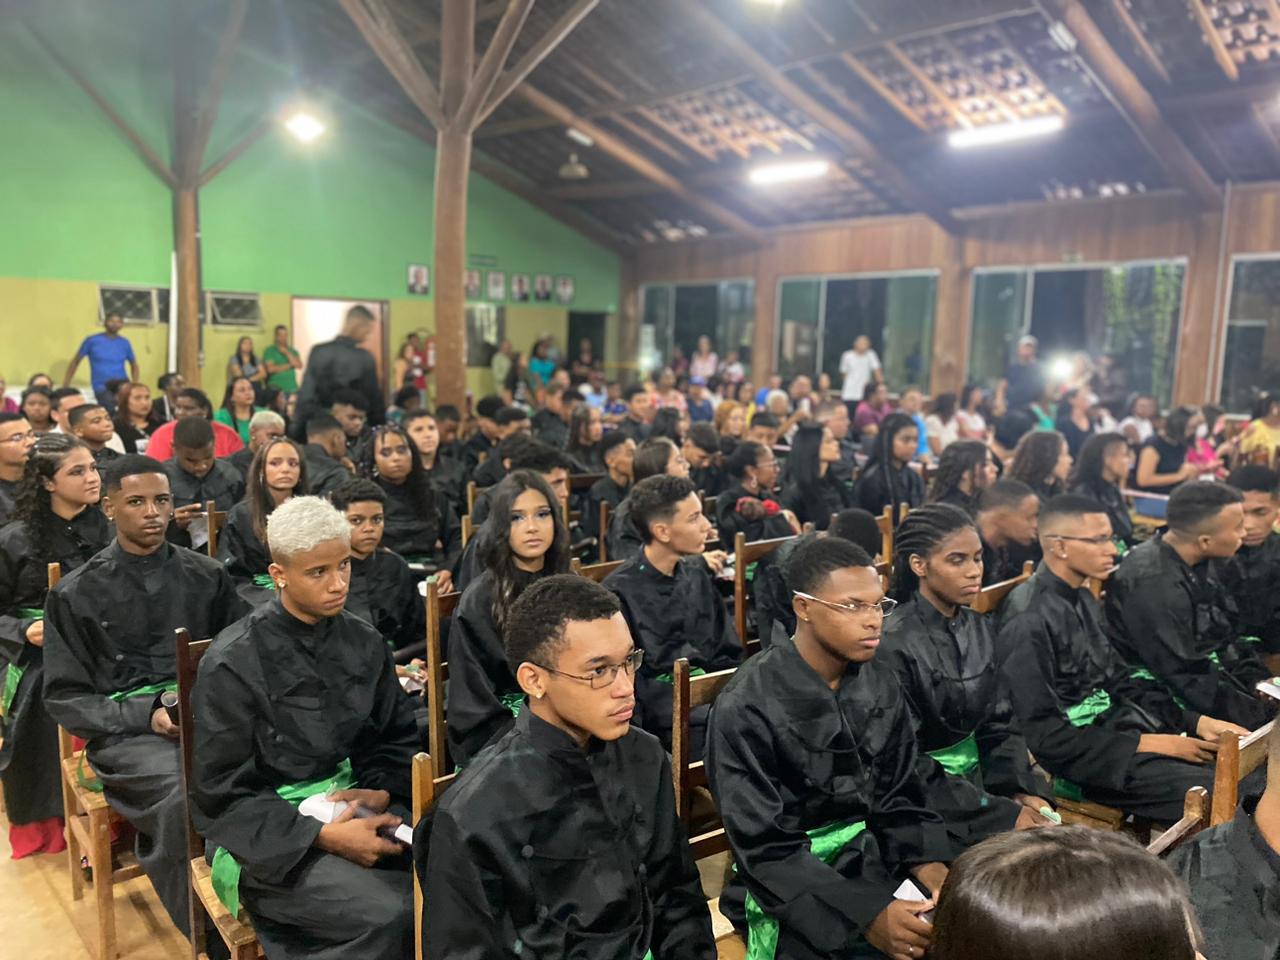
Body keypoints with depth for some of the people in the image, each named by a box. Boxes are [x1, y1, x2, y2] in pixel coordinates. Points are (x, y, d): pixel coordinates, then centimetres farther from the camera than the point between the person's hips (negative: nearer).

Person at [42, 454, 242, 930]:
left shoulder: (208, 576, 11)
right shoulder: (75, 594, 5)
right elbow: (65, 697, 5)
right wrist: (145, 716, -11)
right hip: (124, 729, -2)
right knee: (187, 796, -34)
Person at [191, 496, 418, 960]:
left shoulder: (364, 642, 2)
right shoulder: (233, 662, -13)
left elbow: (398, 738, 12)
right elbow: (219, 798, -10)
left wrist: (384, 793, -10)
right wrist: (322, 837, -20)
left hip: (353, 806, 5)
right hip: (265, 832, -4)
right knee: (386, 916, -28)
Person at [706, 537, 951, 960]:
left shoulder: (880, 684, 1)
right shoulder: (747, 708, -19)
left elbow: (901, 796, 6)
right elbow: (765, 851, -19)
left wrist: (928, 862, -12)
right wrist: (866, 914, -26)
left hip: (877, 858, 6)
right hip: (791, 888, -6)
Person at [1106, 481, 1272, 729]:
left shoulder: (1199, 562, 0)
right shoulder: (1154, 584, -29)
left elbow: (1226, 631, 13)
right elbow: (1185, 677, -26)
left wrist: (1260, 680, 2)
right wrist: (1260, 713, -19)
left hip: (1210, 670, 9)